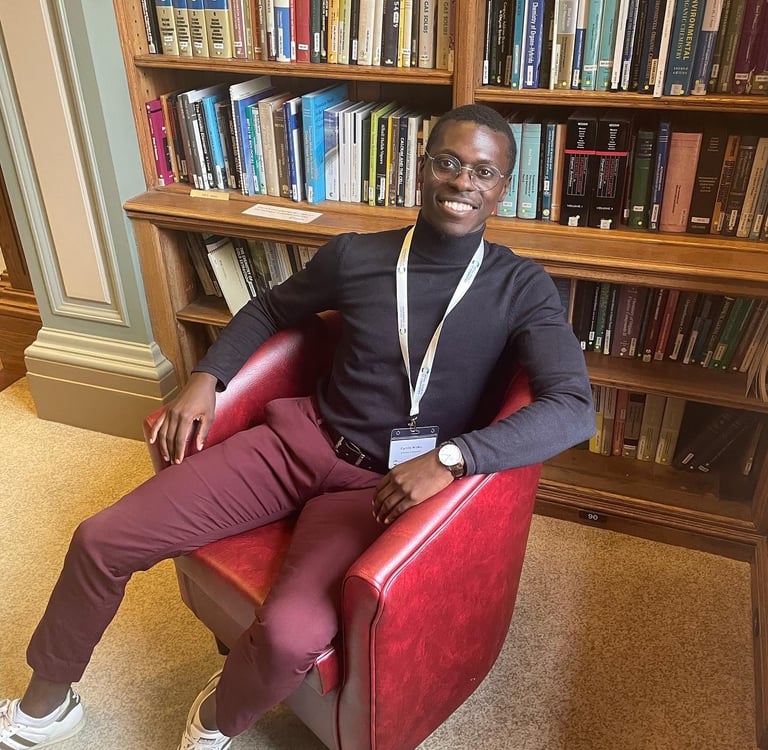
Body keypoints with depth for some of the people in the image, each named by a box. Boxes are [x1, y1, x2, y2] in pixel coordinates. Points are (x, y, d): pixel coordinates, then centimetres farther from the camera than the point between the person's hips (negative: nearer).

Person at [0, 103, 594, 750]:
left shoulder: (521, 289, -6)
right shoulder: (354, 254, 2)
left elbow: (575, 408, -18)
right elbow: (270, 309, 19)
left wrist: (448, 458, -31)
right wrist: (205, 377, 3)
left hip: (383, 483, -3)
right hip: (303, 439, 3)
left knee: (290, 637, -29)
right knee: (101, 540, -4)